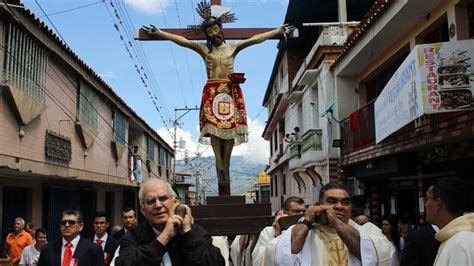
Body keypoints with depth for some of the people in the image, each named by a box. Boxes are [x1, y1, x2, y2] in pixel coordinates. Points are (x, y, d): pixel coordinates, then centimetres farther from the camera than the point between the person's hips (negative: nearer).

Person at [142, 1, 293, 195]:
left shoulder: (233, 47, 14)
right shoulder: (203, 49, 12)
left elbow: (256, 39, 12)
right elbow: (180, 40, 9)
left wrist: (279, 31, 11)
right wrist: (158, 32, 5)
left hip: (230, 94, 1)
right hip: (212, 94, -1)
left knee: (229, 132, -7)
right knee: (214, 131, -13)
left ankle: (225, 187, -4)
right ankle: (223, 186, -15)